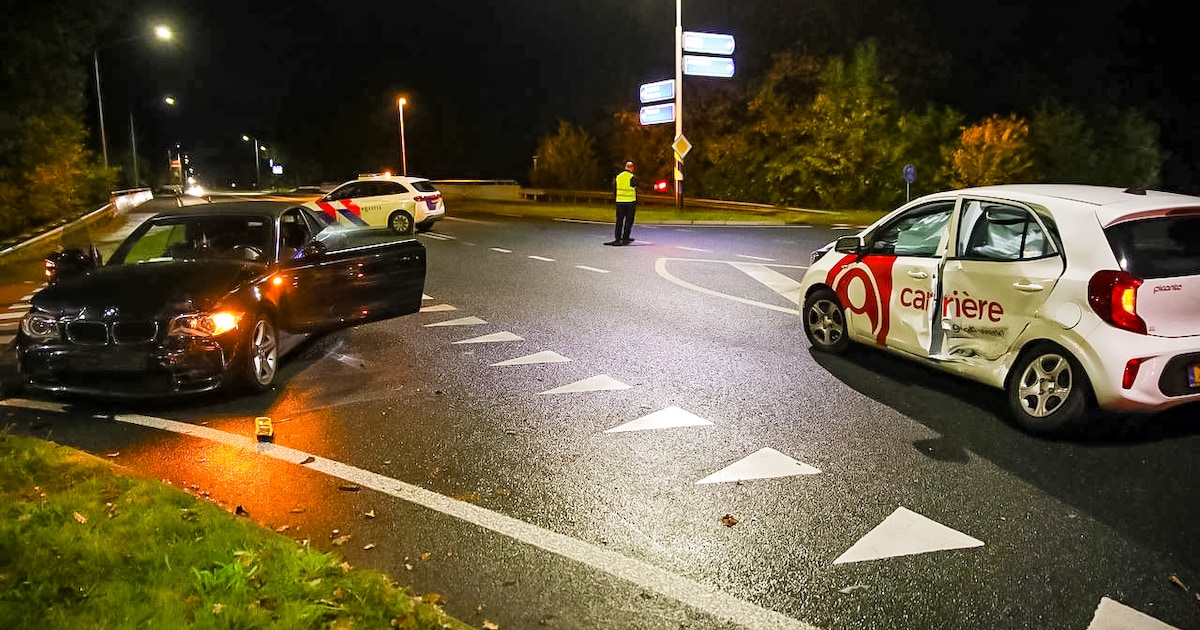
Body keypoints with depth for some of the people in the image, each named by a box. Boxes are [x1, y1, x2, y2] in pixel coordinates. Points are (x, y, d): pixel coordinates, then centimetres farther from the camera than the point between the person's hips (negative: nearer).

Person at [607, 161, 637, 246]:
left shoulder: (618, 176, 6)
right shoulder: (633, 178, -8)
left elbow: (615, 190, 11)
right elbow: (635, 192, -6)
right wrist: (636, 204, 2)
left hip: (620, 201, 4)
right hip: (630, 202, -4)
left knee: (619, 220, 8)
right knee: (628, 221, 2)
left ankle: (618, 238, 9)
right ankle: (625, 238, 1)